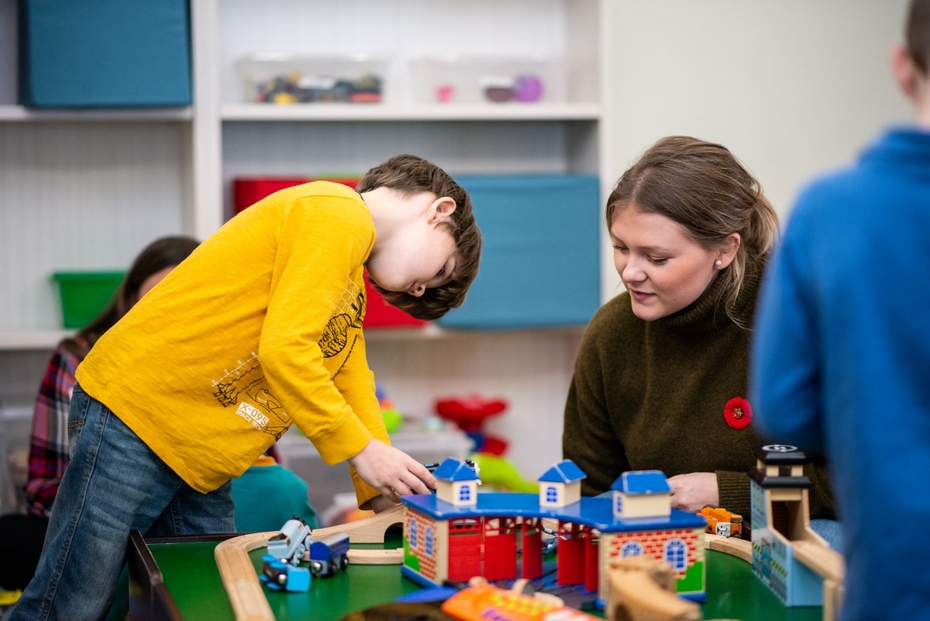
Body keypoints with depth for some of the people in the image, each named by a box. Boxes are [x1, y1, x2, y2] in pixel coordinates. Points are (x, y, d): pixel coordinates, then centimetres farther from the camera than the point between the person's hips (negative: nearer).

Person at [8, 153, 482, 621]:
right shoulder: (337, 215, -12)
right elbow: (283, 350, -21)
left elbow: (352, 391, 20)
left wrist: (382, 496, 8)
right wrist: (361, 450, -14)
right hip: (134, 414, -10)